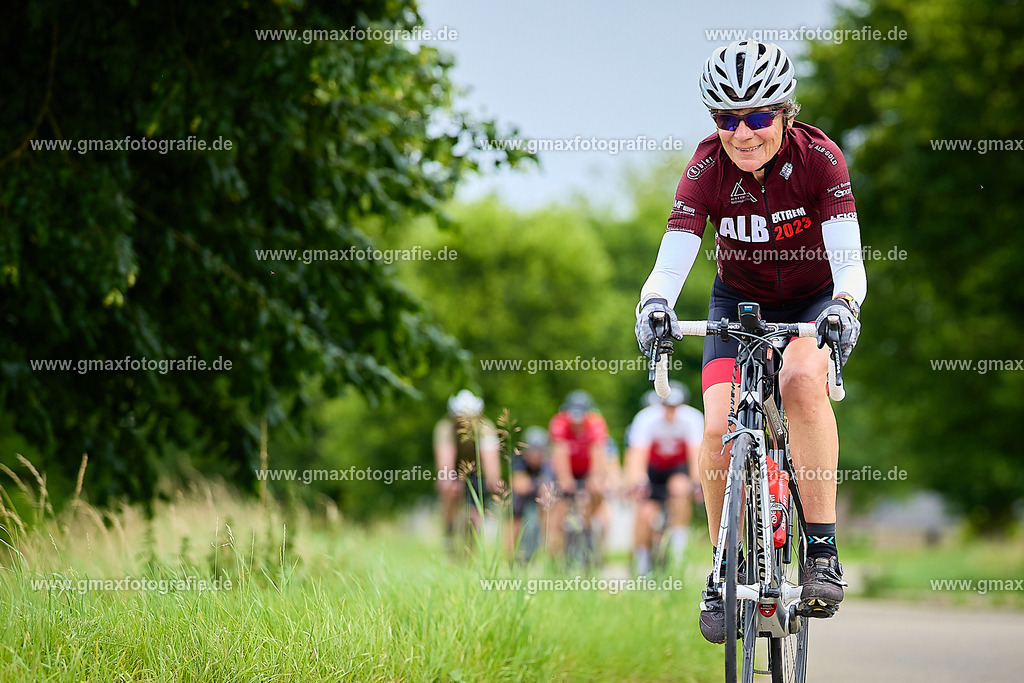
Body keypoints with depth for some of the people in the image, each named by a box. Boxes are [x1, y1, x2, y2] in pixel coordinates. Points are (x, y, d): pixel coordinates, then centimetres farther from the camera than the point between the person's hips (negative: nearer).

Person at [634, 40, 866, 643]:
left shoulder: (818, 157, -24)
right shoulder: (707, 169, -20)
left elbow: (848, 259, -30)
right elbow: (673, 258, -29)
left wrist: (844, 306, -52)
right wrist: (654, 303, -51)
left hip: (815, 300, -2)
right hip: (740, 303, 2)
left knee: (802, 378, -35)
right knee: (720, 428, -20)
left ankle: (824, 550, -27)